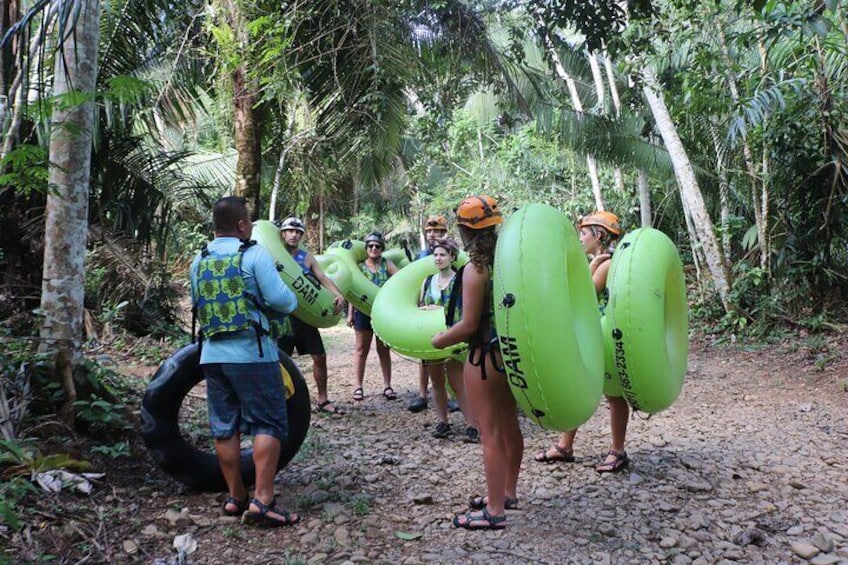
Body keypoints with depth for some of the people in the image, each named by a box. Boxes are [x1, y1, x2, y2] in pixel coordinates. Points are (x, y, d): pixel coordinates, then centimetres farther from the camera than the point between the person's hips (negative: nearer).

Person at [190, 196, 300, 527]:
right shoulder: (254, 254, -8)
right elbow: (280, 299, -13)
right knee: (268, 424, 0)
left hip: (212, 354, 6)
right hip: (251, 353, -6)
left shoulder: (199, 261, 9)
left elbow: (197, 305, 17)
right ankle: (262, 501, -5)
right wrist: (292, 301, 9)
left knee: (225, 427, 12)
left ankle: (235, 497, 20)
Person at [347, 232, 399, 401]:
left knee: (383, 350, 10)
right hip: (364, 312, 0)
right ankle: (358, 386, 11)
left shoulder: (387, 264, 2)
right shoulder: (359, 266, 2)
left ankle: (387, 386, 14)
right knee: (361, 350, 6)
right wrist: (350, 314, 0)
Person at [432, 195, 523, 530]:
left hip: (485, 358, -8)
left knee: (490, 433, 1)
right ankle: (507, 493, 36)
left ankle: (494, 511, 11)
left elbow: (469, 325, -18)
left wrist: (440, 340, -4)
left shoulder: (475, 269, -18)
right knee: (509, 426, 19)